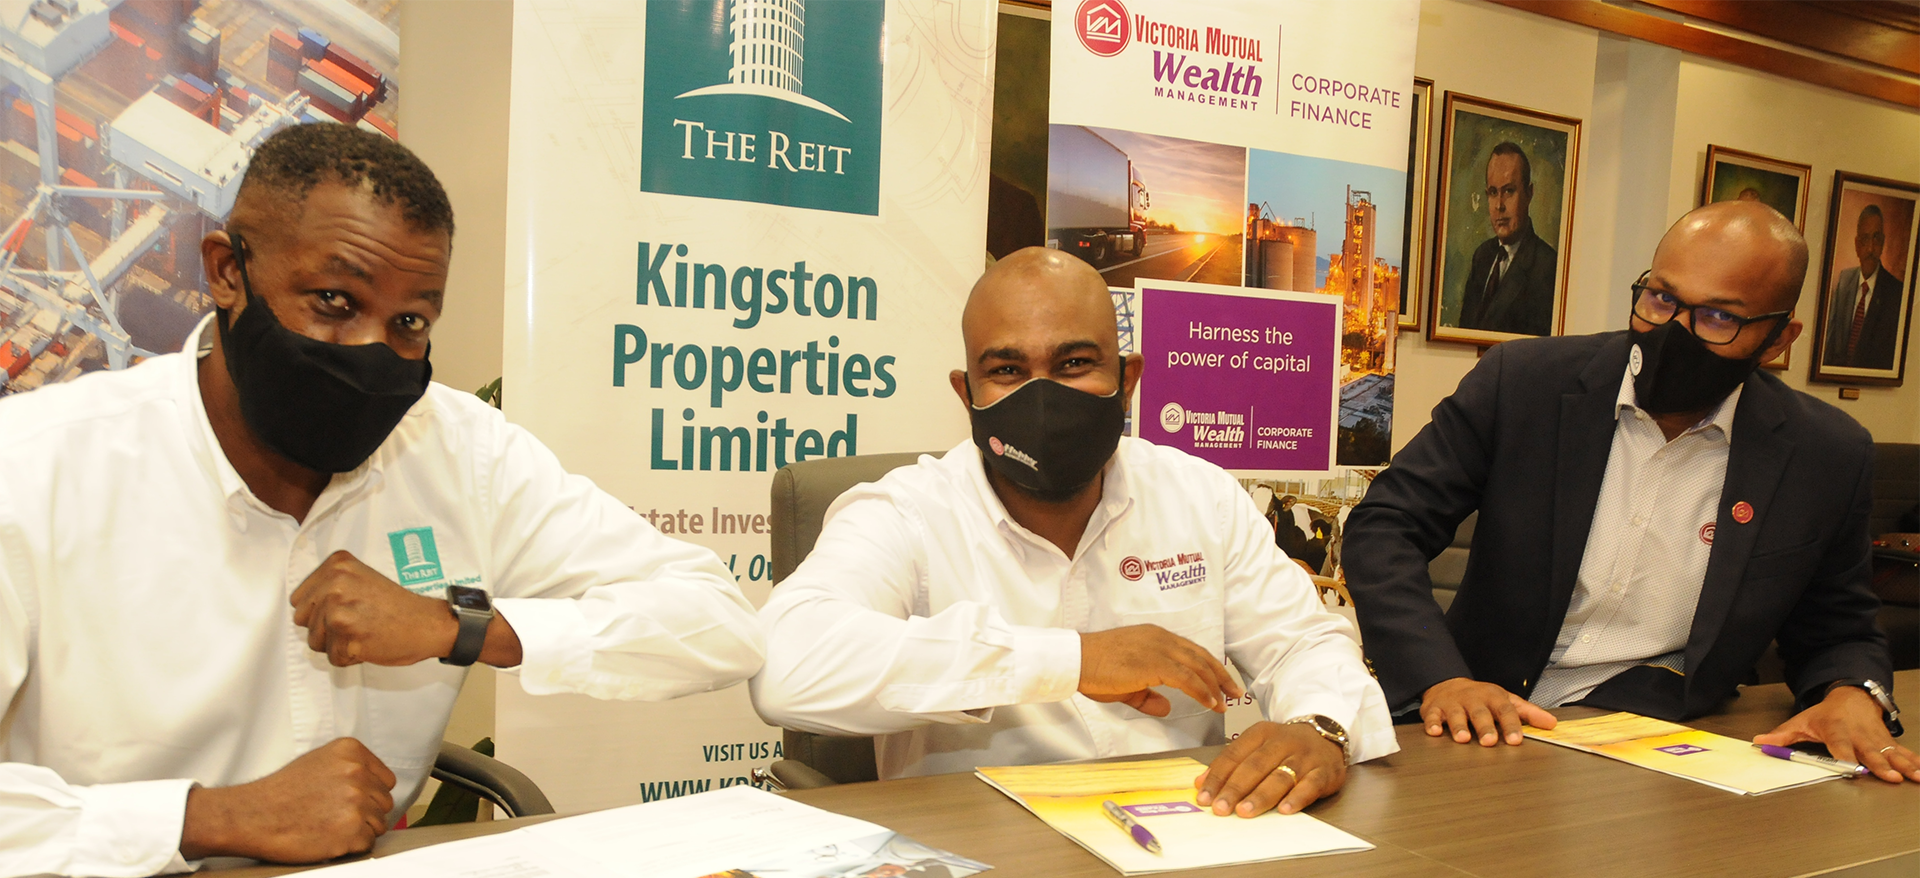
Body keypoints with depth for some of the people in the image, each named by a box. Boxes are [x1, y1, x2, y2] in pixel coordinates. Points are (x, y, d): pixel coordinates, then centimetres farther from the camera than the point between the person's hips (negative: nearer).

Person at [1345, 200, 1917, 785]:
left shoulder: (1827, 459, 0)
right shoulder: (1522, 381, -6)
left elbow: (1838, 633, 15)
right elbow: (1383, 528, -5)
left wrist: (1853, 693, -9)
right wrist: (1439, 678, -20)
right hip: (1495, 733, -3)